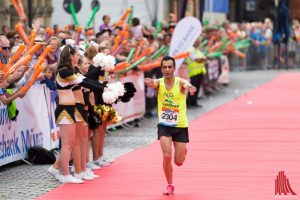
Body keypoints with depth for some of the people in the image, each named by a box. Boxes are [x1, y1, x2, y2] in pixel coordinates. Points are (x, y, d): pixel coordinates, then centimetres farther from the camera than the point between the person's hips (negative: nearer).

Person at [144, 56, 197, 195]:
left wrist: (190, 87, -61)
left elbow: (186, 85, -37)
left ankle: (183, 151, 44)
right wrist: (150, 83, -57)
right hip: (164, 125, 1)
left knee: (178, 162, 6)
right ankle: (170, 185, 7)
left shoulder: (180, 82, -13)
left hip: (180, 126, 0)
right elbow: (153, 84, -32)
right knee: (166, 156, -15)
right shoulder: (159, 83, -8)